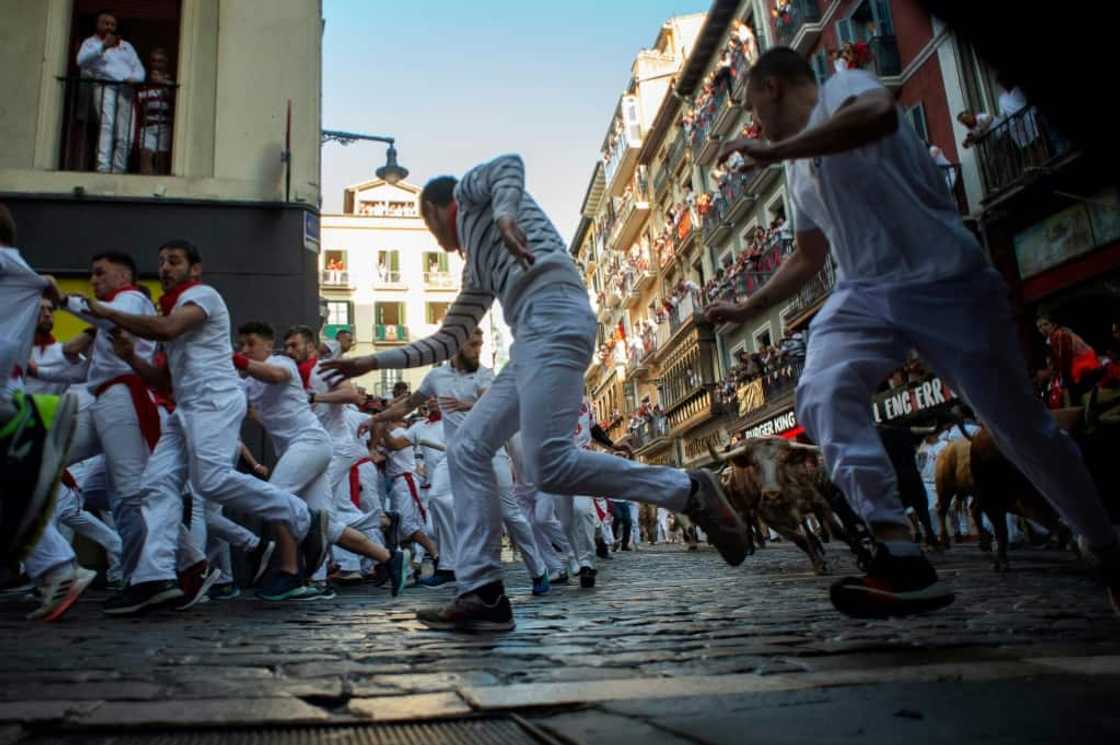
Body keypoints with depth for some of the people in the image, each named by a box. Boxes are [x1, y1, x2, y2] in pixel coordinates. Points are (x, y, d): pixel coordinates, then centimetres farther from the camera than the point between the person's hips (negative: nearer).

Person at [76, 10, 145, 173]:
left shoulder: (126, 46, 30)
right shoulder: (91, 42, 16)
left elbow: (139, 69, 20)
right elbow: (81, 61, -5)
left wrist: (134, 78, -4)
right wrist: (103, 46, -15)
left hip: (126, 90, 4)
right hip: (104, 86, -4)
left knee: (126, 137, -9)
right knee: (106, 124, -26)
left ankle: (118, 170, -5)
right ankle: (103, 167, -34)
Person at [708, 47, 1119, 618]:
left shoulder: (841, 86, -1)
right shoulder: (801, 173, 22)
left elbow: (878, 113, -27)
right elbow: (807, 258, 31)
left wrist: (772, 152, -24)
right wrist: (749, 308, 27)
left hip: (947, 283, -6)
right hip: (865, 295, 6)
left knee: (1021, 426, 3)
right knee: (822, 394, -25)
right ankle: (901, 555, -29)